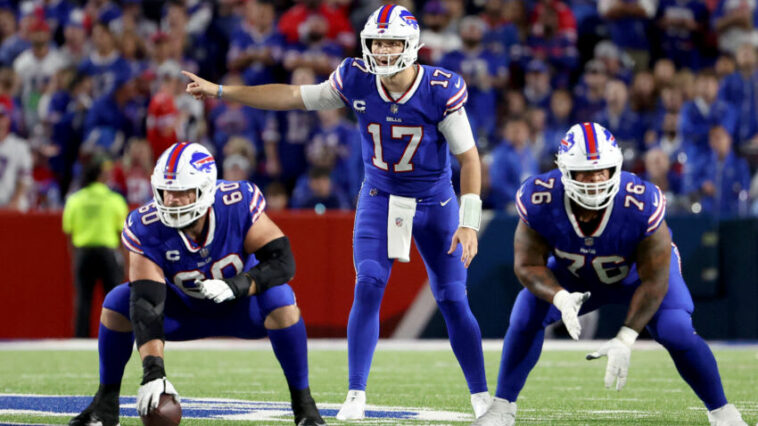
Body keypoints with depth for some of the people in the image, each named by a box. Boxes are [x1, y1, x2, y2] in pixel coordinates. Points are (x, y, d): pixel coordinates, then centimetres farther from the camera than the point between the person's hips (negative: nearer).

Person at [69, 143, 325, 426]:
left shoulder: (238, 204, -30)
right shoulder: (148, 229, -28)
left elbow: (283, 261, -27)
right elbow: (147, 306, -35)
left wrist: (235, 285, -43)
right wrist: (153, 373, -45)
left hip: (239, 307, -1)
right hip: (186, 309, 1)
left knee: (279, 298, -33)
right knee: (118, 302, -21)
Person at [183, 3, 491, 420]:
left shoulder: (441, 90, -21)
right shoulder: (357, 81, -14)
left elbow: (468, 157, -14)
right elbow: (293, 97, -4)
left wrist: (469, 223, -20)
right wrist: (219, 92, -4)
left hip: (434, 201, -2)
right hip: (379, 197, 2)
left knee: (453, 300, 1)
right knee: (367, 289, -13)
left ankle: (481, 396, 15)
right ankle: (356, 394, -8)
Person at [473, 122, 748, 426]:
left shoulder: (642, 205, -41)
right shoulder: (539, 201, -35)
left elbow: (654, 280, -30)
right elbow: (528, 265, -23)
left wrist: (625, 339, -35)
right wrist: (560, 298, -43)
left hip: (638, 271, -2)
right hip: (574, 274, 2)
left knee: (676, 332, -19)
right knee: (526, 317, -15)